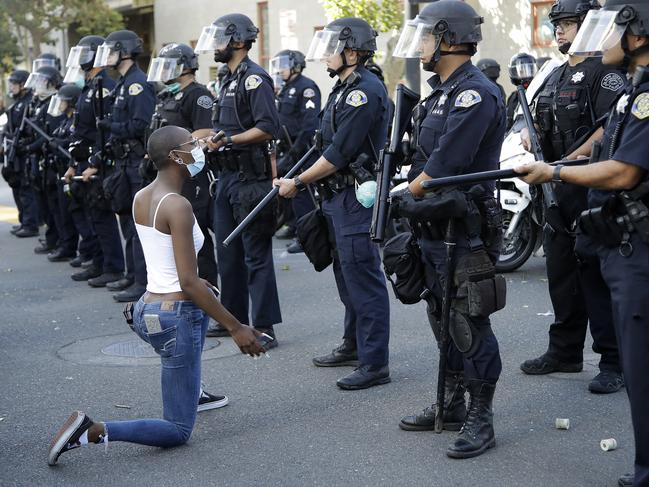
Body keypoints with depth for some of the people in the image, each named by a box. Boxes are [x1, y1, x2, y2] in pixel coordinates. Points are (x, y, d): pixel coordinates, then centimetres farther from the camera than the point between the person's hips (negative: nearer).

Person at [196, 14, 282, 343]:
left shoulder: (254, 79, -12)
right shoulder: (229, 80, 18)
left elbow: (268, 128, -21)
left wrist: (228, 140, -23)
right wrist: (211, 138, 15)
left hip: (249, 177, -10)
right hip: (227, 176, 10)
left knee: (256, 254, -6)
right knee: (227, 251, 15)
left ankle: (264, 326, -1)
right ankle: (234, 317, 25)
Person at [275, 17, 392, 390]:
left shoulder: (365, 91, -18)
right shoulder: (345, 88, 16)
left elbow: (339, 154, -20)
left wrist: (298, 183, -12)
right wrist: (298, 179, 8)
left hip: (357, 197, -11)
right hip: (339, 195, 11)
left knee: (363, 278, -7)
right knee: (347, 273, 19)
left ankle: (375, 364, -2)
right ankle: (354, 346, 32)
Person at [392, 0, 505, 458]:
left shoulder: (476, 93, -17)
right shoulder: (441, 93, 15)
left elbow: (444, 166, -21)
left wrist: (406, 195, -8)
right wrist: (406, 194, 3)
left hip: (465, 231, -10)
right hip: (434, 229, 10)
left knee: (470, 327, -3)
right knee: (443, 321, 17)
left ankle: (481, 421, 8)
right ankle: (452, 406, 29)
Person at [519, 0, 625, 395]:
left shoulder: (605, 73, -8)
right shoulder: (557, 76, 19)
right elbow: (542, 119, 28)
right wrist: (529, 129, 5)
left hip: (592, 191, -9)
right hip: (558, 189, 9)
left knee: (596, 273, -9)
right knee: (562, 271, 14)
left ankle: (614, 363, -2)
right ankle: (566, 351, 26)